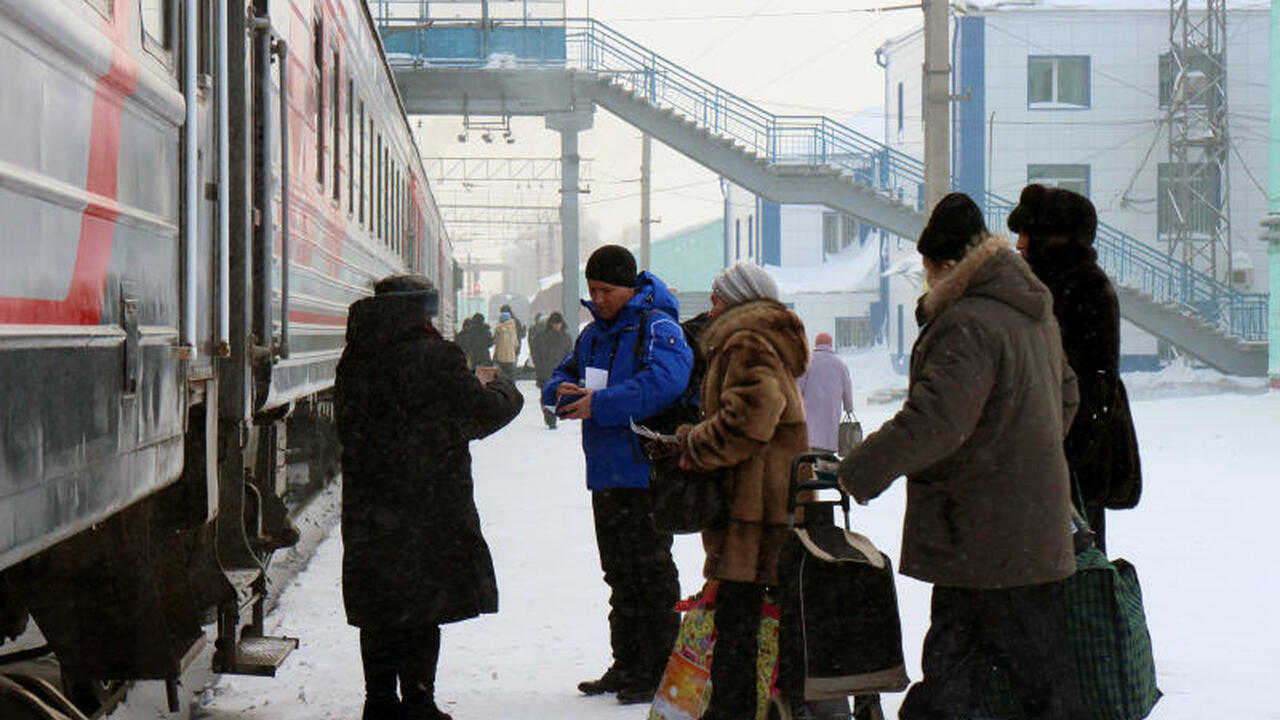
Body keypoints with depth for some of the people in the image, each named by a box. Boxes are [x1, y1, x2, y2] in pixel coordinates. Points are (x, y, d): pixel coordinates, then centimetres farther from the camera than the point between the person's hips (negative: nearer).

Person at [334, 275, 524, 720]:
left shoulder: (354, 362, 5)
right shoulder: (432, 358, -13)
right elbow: (480, 414, -8)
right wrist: (494, 385, 16)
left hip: (369, 510, 6)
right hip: (427, 507, -6)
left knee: (379, 610, 13)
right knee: (424, 607, 3)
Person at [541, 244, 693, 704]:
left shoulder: (657, 328, -9)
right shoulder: (593, 333, 18)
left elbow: (663, 382, -26)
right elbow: (562, 378, 23)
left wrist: (599, 404, -25)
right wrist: (563, 390, -3)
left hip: (646, 472, -8)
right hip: (606, 474, 8)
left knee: (651, 571, -6)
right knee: (620, 574, 13)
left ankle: (659, 671, -1)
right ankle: (627, 665, 21)